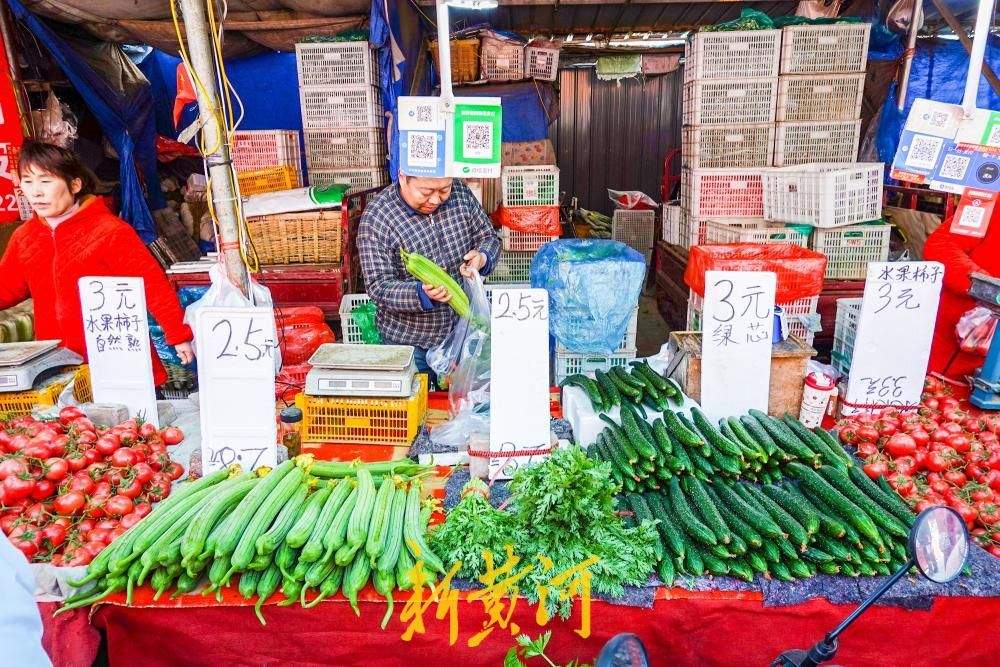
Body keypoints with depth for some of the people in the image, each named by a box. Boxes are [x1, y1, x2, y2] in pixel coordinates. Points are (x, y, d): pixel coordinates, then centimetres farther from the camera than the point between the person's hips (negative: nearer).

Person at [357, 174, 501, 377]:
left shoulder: (460, 192, -5)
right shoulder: (376, 217, -17)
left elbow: (489, 238, 5)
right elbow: (378, 287, -19)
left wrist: (482, 258, -18)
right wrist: (422, 294, -36)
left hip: (464, 329, 4)